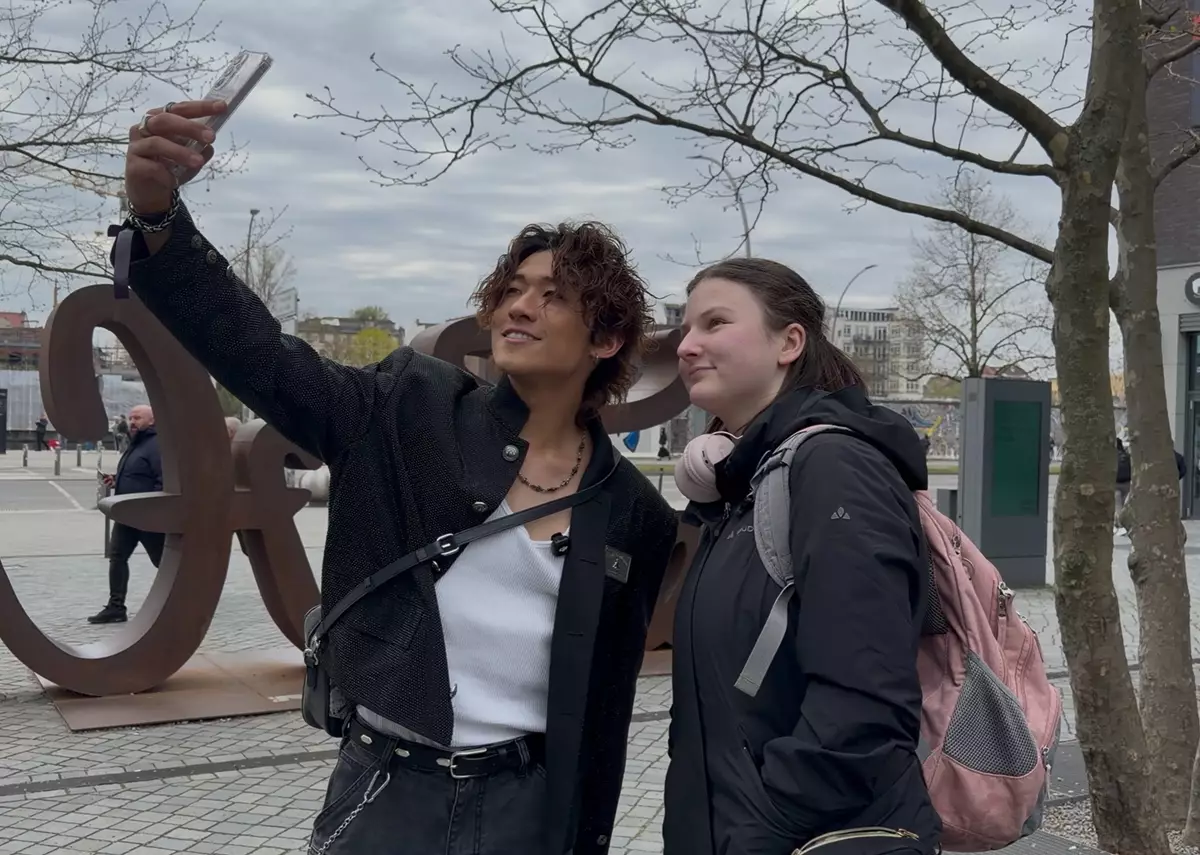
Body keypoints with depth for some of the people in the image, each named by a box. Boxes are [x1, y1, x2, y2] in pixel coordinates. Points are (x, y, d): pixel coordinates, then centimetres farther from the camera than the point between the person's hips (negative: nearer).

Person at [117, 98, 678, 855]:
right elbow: (259, 354, -15)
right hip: (385, 787, 0)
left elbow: (605, 701, 5)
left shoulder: (629, 509, -1)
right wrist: (158, 216, -30)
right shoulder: (414, 411, -3)